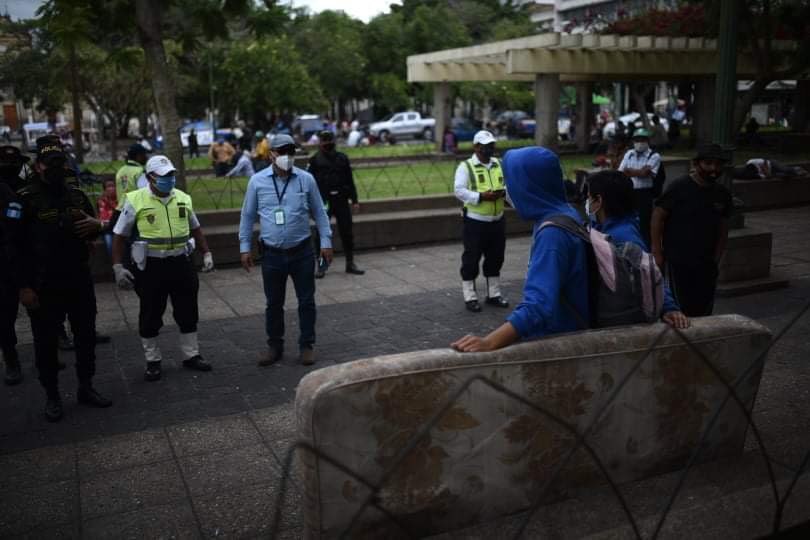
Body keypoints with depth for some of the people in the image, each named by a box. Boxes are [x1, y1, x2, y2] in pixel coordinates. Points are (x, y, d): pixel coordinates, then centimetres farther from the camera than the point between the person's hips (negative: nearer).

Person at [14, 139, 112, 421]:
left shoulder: (77, 195, 7)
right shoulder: (25, 199, -9)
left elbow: (91, 233, 19)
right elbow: (16, 246, -10)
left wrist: (96, 224, -6)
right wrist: (24, 287, -14)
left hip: (80, 280, 5)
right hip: (43, 285, -5)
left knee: (86, 336, 13)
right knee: (46, 342, 7)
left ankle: (86, 387, 29)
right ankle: (52, 396, 21)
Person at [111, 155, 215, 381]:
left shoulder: (183, 198, 5)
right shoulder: (135, 201, -7)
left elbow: (195, 229, 17)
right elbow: (120, 236, -4)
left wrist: (206, 254, 13)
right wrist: (118, 267, -9)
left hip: (181, 263, 4)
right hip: (150, 266, -4)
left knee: (188, 312, 11)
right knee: (150, 315, 7)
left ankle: (191, 355, 27)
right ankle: (153, 361, 22)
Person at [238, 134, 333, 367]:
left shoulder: (306, 179, -2)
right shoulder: (257, 181, -1)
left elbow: (319, 212, 5)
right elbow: (247, 216, 6)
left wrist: (326, 242, 2)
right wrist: (244, 247, 5)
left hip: (302, 252, 0)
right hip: (272, 253, 0)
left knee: (306, 301, 7)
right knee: (274, 303, 11)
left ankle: (306, 345, 21)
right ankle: (274, 346, 26)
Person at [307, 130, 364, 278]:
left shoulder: (342, 158, 8)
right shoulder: (315, 160, 1)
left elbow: (350, 180, 12)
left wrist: (354, 200, 8)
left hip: (341, 200, 2)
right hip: (323, 201, -2)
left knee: (347, 232, 5)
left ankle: (350, 264, 15)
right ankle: (321, 266, 13)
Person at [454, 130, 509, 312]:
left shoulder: (499, 164, 11)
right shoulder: (466, 166, -6)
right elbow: (459, 191, -15)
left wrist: (503, 192, -7)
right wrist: (481, 196, -24)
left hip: (497, 221, 6)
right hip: (475, 221, -6)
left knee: (495, 258, 13)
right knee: (471, 259, 1)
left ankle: (494, 294, 27)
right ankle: (470, 297, 10)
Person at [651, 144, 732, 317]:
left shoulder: (722, 194, 6)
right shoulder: (679, 187, -11)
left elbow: (723, 226, 15)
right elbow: (658, 216, -9)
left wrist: (717, 256, 9)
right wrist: (657, 253, -10)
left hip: (706, 263, 6)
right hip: (677, 261, -5)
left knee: (704, 310, 9)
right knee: (680, 309, -4)